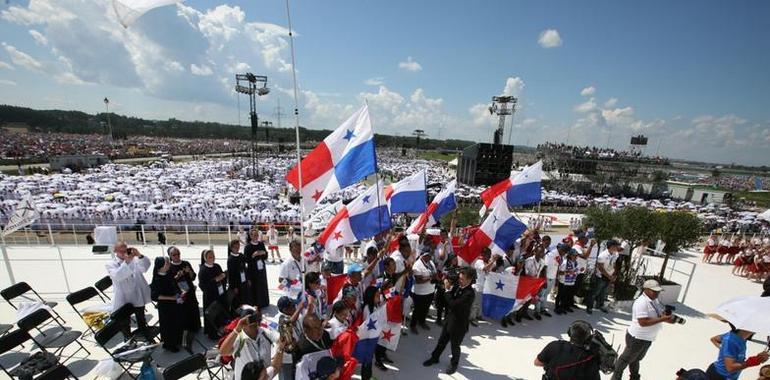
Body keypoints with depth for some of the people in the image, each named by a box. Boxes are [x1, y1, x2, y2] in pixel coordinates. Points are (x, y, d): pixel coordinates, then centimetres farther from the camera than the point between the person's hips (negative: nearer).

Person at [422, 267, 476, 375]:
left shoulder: (469, 293, -30)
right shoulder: (457, 285, -8)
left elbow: (453, 304, -35)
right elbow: (449, 300, 3)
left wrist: (448, 290, -26)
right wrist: (448, 284, -12)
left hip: (459, 324, -6)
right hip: (449, 319, 6)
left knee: (455, 346, 19)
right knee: (441, 341, 23)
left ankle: (454, 363, 45)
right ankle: (434, 357, 45)